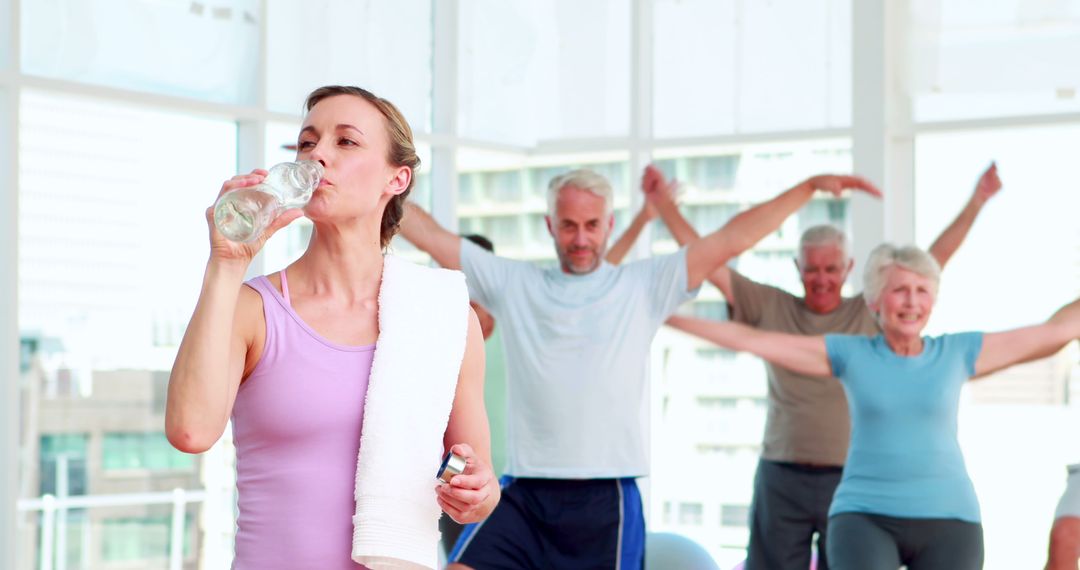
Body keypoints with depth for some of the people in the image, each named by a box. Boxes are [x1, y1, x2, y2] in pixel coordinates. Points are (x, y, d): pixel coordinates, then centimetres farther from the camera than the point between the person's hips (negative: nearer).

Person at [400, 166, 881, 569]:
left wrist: (811, 186, -3)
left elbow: (731, 240, 2)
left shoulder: (645, 285, 6)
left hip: (606, 499, -1)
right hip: (523, 495, 1)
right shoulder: (512, 284, 9)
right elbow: (431, 237, 9)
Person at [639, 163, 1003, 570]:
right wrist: (663, 204, -6)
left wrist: (975, 204, -6)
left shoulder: (872, 315, 5)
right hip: (781, 478, 1)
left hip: (850, 479, 0)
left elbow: (932, 261, 1)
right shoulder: (770, 308, 5)